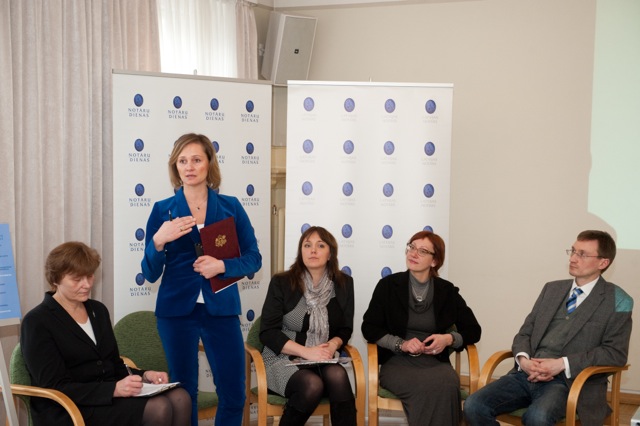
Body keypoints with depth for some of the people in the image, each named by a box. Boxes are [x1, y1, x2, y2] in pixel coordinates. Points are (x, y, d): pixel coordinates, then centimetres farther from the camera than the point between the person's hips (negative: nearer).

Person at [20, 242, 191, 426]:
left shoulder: (98, 310, 16)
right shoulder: (37, 322, -6)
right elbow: (55, 389, -14)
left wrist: (143, 375, -2)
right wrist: (114, 390, -26)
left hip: (111, 396, 7)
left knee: (180, 398, -21)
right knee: (157, 408, -29)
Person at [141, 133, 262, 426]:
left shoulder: (231, 207, 4)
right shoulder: (162, 210, 2)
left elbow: (254, 259, 3)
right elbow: (150, 274, 1)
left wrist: (222, 266, -15)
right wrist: (159, 240, -17)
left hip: (221, 309, 1)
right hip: (176, 310, 0)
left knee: (234, 394, 0)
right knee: (183, 394, 6)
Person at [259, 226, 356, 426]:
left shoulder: (344, 283, 4)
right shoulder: (281, 282, -6)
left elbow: (345, 329, 11)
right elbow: (268, 332, -8)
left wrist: (333, 345, -12)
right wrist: (306, 351, -19)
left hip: (323, 359, 3)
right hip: (283, 358, -3)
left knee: (337, 376, -32)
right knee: (312, 385, -33)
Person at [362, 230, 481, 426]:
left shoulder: (447, 291, 6)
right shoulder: (388, 285, 2)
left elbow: (473, 330, 12)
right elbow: (369, 328, 2)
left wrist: (449, 339, -9)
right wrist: (401, 344, -13)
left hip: (435, 361, 2)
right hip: (397, 361, -2)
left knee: (447, 385, -35)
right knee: (426, 387, -35)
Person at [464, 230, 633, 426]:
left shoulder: (616, 300, 2)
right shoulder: (552, 289, 19)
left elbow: (616, 352, -7)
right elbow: (525, 332, 18)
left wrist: (563, 364, -15)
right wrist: (522, 358, -6)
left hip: (569, 381, -5)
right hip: (526, 374, 5)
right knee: (474, 406, -19)